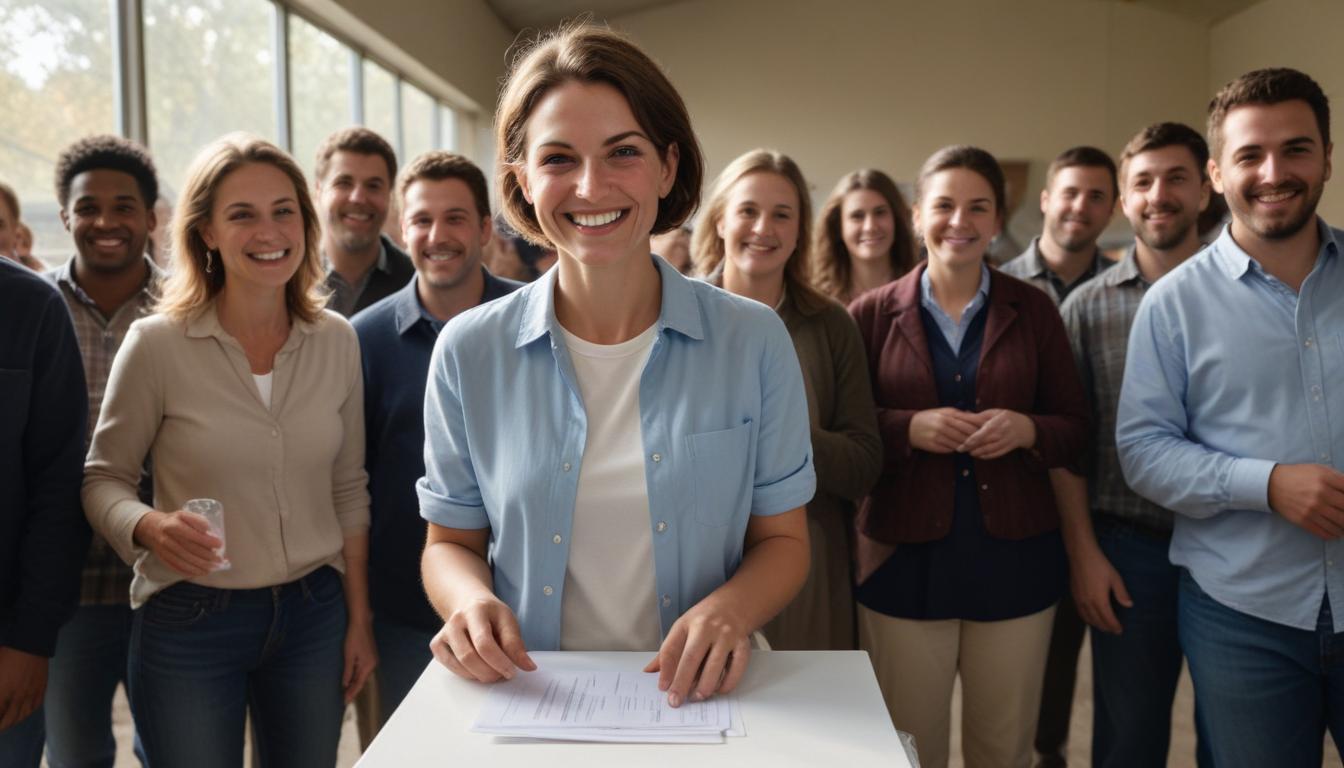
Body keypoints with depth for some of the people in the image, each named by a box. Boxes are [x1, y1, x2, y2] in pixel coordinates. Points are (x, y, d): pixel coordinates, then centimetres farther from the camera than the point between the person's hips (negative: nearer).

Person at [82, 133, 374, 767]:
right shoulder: (156, 343, -10)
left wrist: (359, 619, 6)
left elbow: (348, 490, 6)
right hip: (188, 621, -2)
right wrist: (148, 527, -23)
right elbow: (103, 477, -1)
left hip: (314, 612, 3)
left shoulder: (336, 340, -1)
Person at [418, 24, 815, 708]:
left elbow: (782, 538, 5)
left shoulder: (754, 343, -2)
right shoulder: (468, 352, -1)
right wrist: (472, 601, -12)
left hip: (691, 699, -1)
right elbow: (450, 541, 9)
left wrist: (731, 608, -15)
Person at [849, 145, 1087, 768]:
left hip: (1015, 560, 2)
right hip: (904, 561, -1)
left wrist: (1026, 430, -13)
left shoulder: (1033, 309, 4)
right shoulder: (873, 314, 0)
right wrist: (908, 428, -16)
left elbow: (1074, 427, 8)